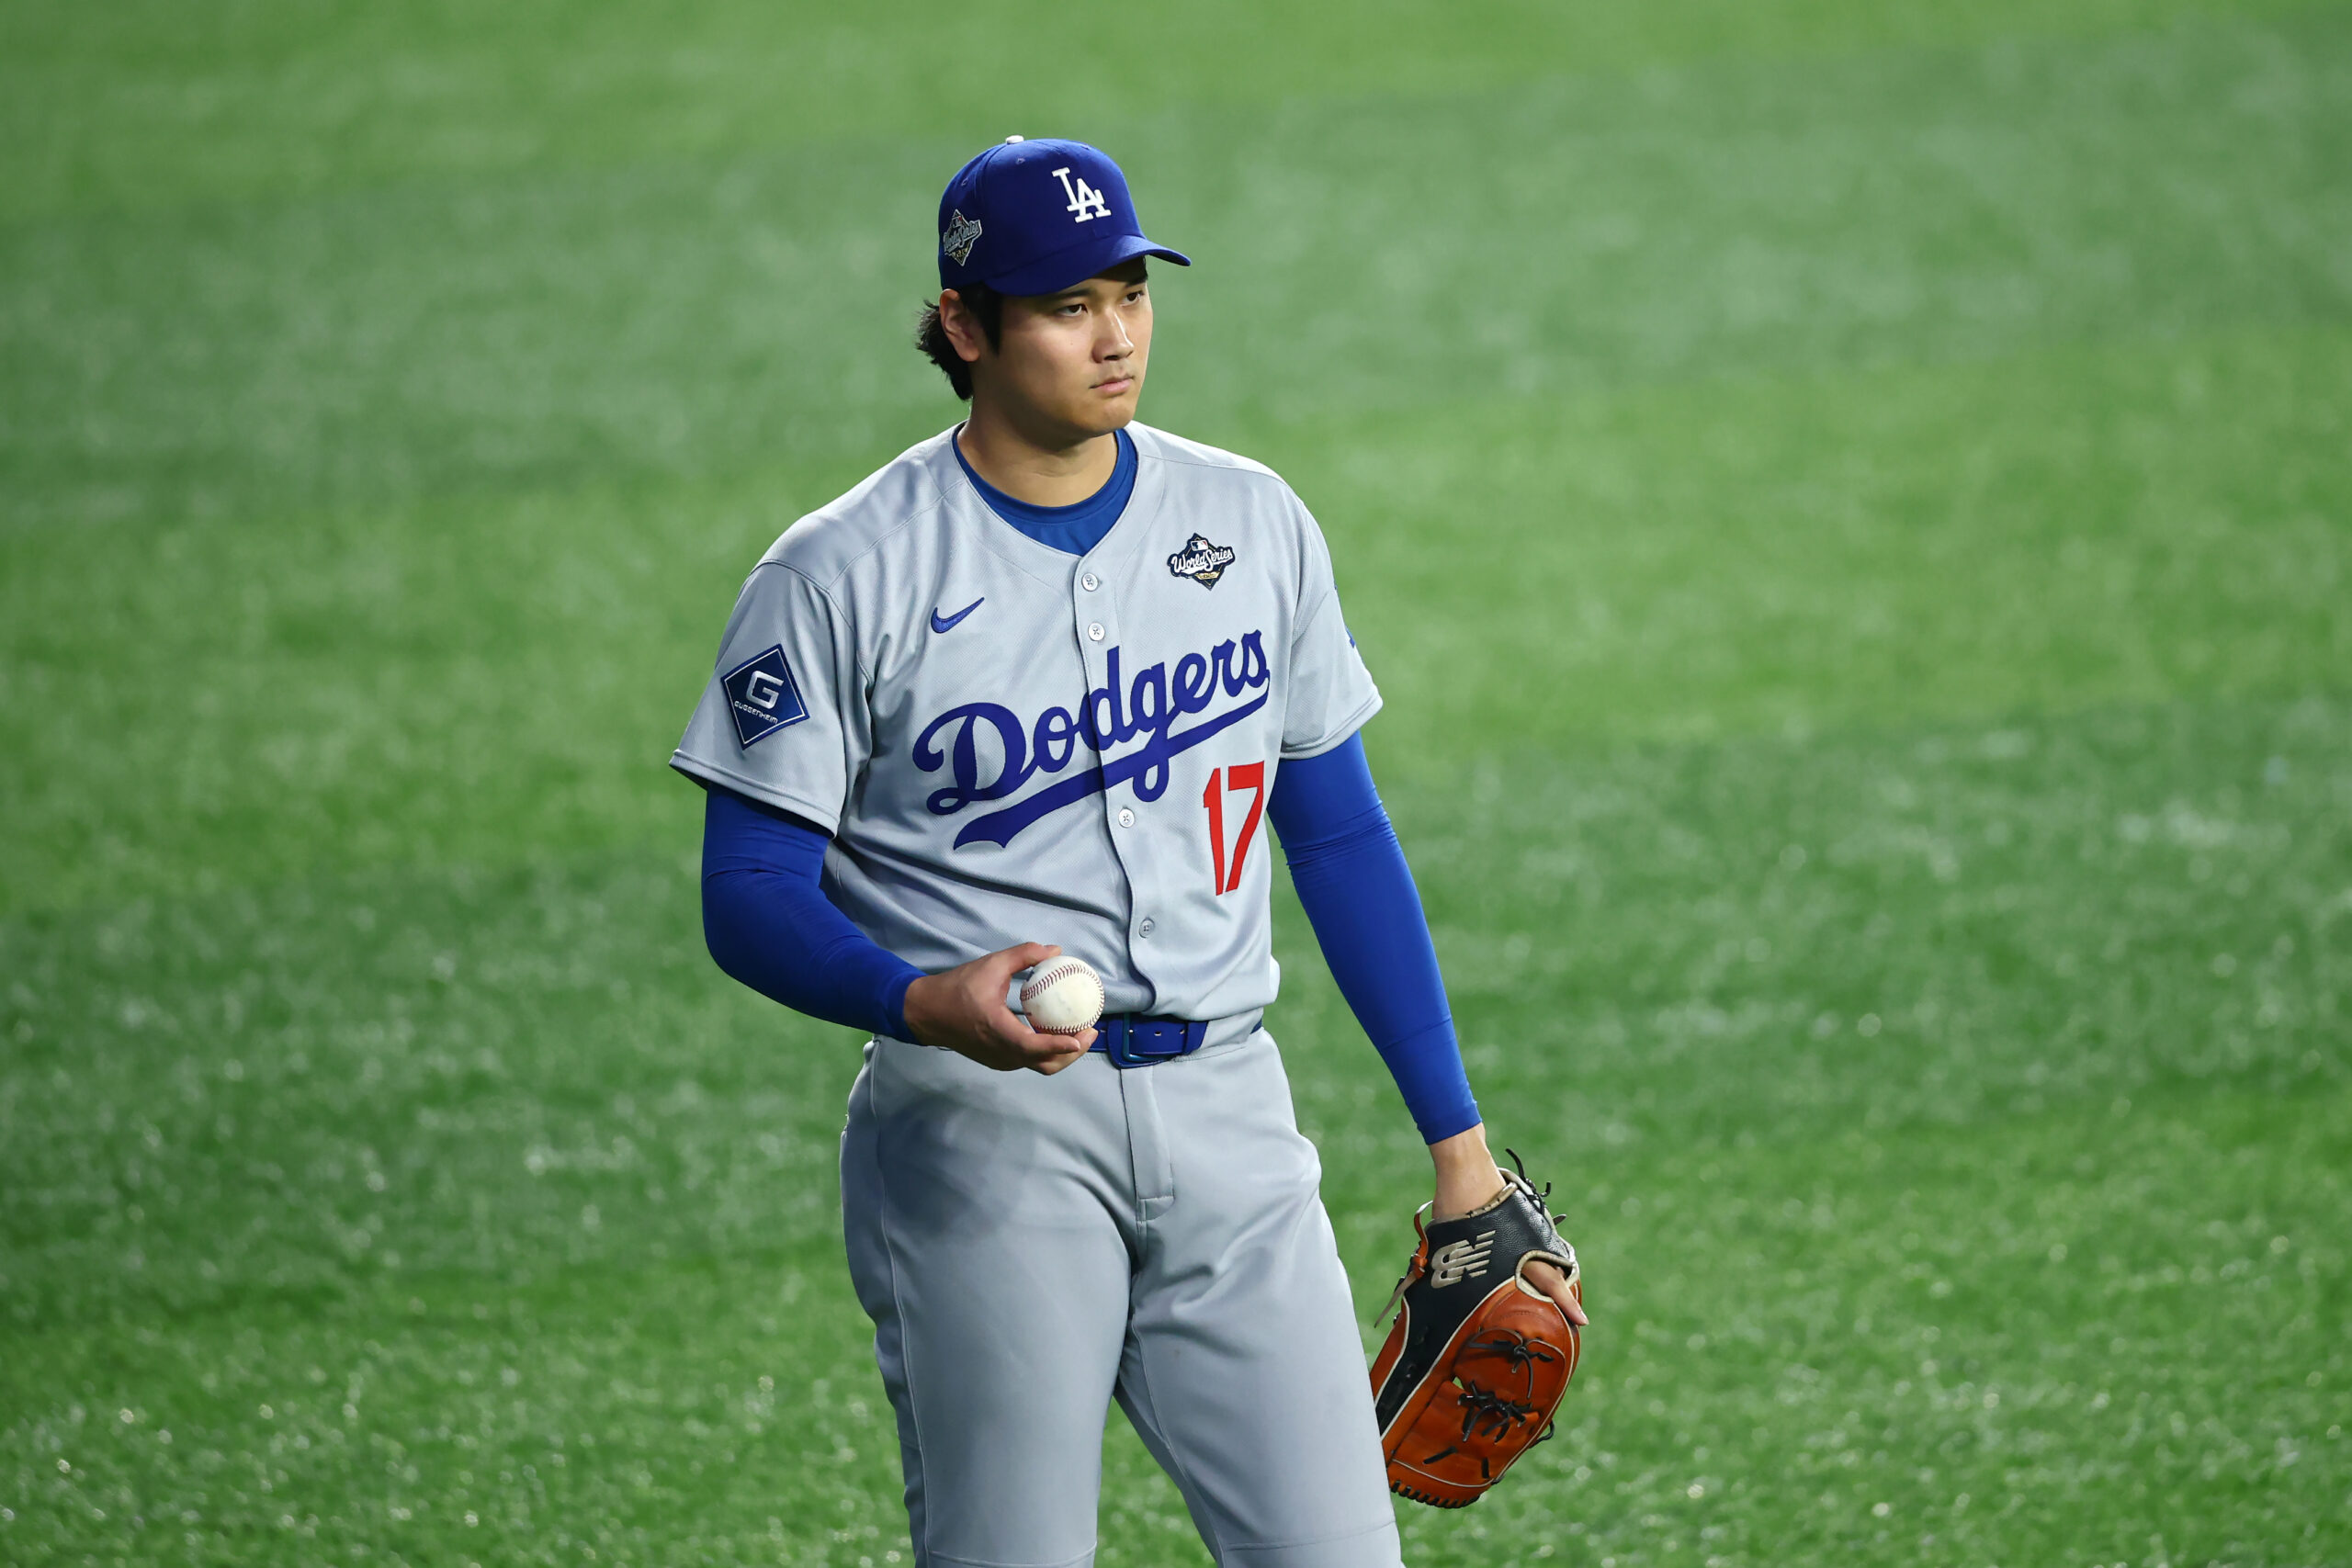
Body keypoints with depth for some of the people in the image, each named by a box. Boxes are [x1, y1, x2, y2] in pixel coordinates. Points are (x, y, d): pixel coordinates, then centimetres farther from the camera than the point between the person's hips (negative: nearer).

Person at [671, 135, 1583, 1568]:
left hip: (1227, 1119, 4)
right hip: (982, 1129, -4)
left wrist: (1457, 1139, 14)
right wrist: (929, 1003, -25)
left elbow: (1341, 837, 17)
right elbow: (752, 898, -5)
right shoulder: (841, 578, -4)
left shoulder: (1255, 523, 10)